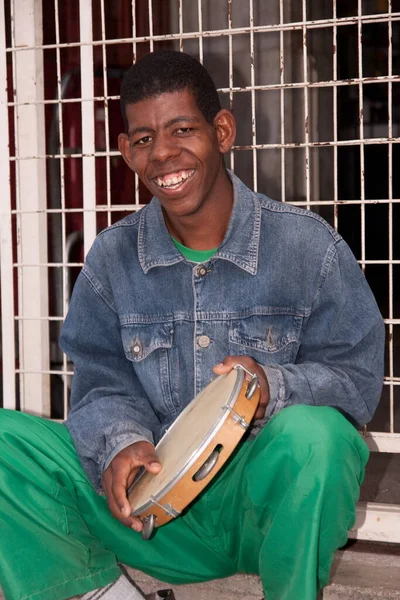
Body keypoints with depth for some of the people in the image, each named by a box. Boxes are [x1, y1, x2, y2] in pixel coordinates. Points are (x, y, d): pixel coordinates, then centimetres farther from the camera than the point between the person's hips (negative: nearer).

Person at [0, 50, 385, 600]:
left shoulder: (308, 246, -5)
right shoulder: (112, 259, 4)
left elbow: (359, 377, -5)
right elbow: (105, 387, 4)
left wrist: (273, 388, -26)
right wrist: (122, 443, -19)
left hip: (269, 493, -2)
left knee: (311, 434, -38)